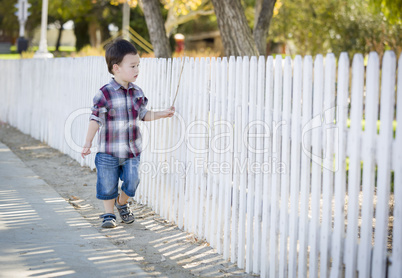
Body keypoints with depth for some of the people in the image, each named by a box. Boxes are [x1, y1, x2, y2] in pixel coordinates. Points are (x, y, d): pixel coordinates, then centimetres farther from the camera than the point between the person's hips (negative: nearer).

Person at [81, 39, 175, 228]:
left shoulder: (137, 93, 2)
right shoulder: (104, 94, -14)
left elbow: (143, 115, 15)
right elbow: (95, 119, -11)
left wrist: (162, 114, 3)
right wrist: (87, 143, -12)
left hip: (132, 151, 4)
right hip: (108, 152, -4)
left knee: (131, 184, 4)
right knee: (108, 186, 4)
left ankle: (122, 203, 34)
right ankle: (109, 214, 25)